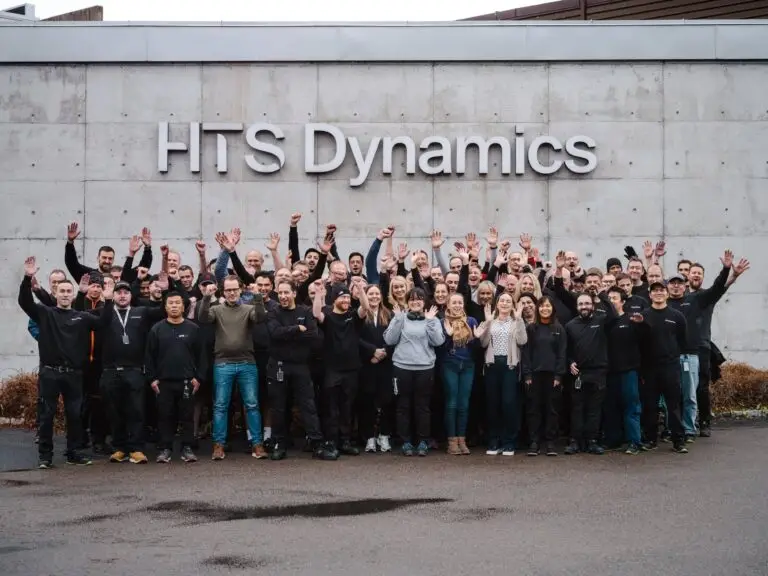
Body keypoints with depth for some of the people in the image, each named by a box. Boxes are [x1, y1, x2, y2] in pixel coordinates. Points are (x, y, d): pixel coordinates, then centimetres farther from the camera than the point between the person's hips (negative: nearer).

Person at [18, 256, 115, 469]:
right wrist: (28, 278, -25)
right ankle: (45, 455, 11)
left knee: (74, 415, 7)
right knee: (47, 414, 3)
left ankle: (73, 453, 18)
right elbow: (25, 301, -10)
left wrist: (108, 302, -18)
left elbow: (103, 322, -3)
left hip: (73, 373, 2)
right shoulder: (45, 313, 3)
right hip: (49, 372, -2)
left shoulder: (82, 317, 8)